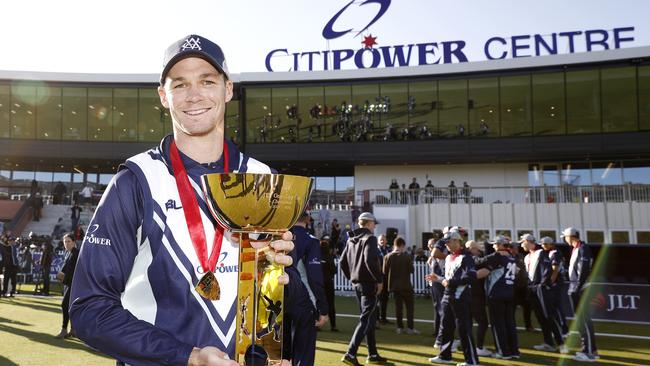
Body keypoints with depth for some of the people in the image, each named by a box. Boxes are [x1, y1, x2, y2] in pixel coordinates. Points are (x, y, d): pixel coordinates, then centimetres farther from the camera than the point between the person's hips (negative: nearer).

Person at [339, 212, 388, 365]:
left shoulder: (351, 240, 13)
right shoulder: (370, 238, -11)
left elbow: (342, 262, 13)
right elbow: (371, 260, -25)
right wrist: (379, 279, -16)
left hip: (357, 283, 8)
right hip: (368, 283, -8)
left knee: (370, 317, 17)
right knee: (365, 320, -5)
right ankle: (350, 354, -11)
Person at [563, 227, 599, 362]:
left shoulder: (583, 249, -13)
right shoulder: (575, 249, 15)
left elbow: (583, 271, -19)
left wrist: (577, 289, -20)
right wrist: (572, 288, 15)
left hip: (581, 290, -10)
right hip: (575, 289, 10)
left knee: (584, 320, -6)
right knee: (580, 320, 14)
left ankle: (591, 352, -2)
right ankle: (587, 349, 23)